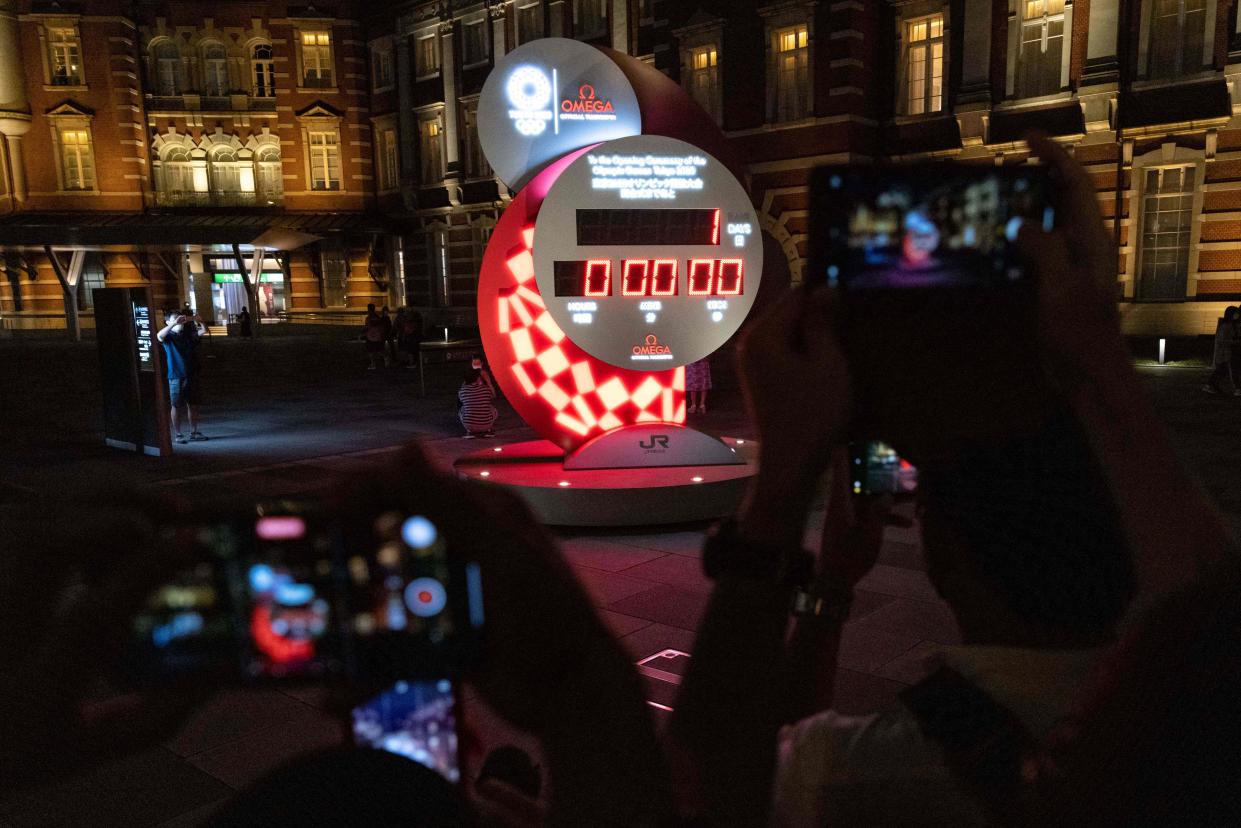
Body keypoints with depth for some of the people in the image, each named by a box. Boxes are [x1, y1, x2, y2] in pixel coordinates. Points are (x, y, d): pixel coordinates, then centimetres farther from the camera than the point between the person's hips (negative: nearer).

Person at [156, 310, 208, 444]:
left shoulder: (189, 334, 9)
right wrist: (174, 323, -34)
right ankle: (177, 434, 9)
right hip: (176, 376, -4)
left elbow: (203, 330, -4)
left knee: (193, 404, 10)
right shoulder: (168, 336, -2)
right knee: (176, 406, 2)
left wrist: (197, 320, -23)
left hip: (193, 375, 4)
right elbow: (159, 335, -24)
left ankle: (194, 432, 20)